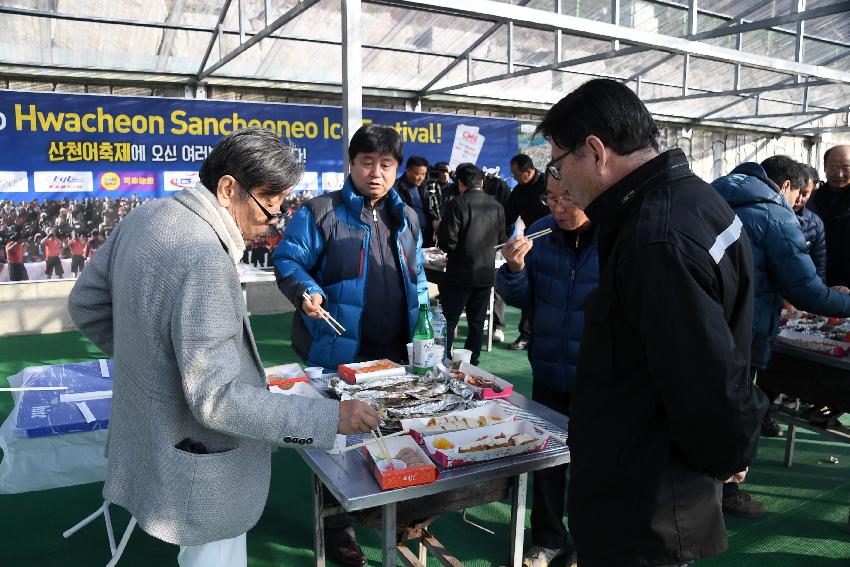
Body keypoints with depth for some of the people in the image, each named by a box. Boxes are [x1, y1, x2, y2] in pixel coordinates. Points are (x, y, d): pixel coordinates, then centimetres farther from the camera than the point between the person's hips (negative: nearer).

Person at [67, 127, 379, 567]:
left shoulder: (145, 218, -2)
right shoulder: (204, 259, -31)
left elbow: (86, 305, 9)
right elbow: (217, 399, -30)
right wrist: (330, 417, -28)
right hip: (200, 469, -9)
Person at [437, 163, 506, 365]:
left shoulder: (458, 204, -13)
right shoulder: (497, 206, 2)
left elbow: (447, 242, -16)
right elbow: (501, 240, 12)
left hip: (460, 274, -4)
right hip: (486, 274, 5)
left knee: (448, 321, 5)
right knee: (477, 322, 13)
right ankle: (471, 364, 19)